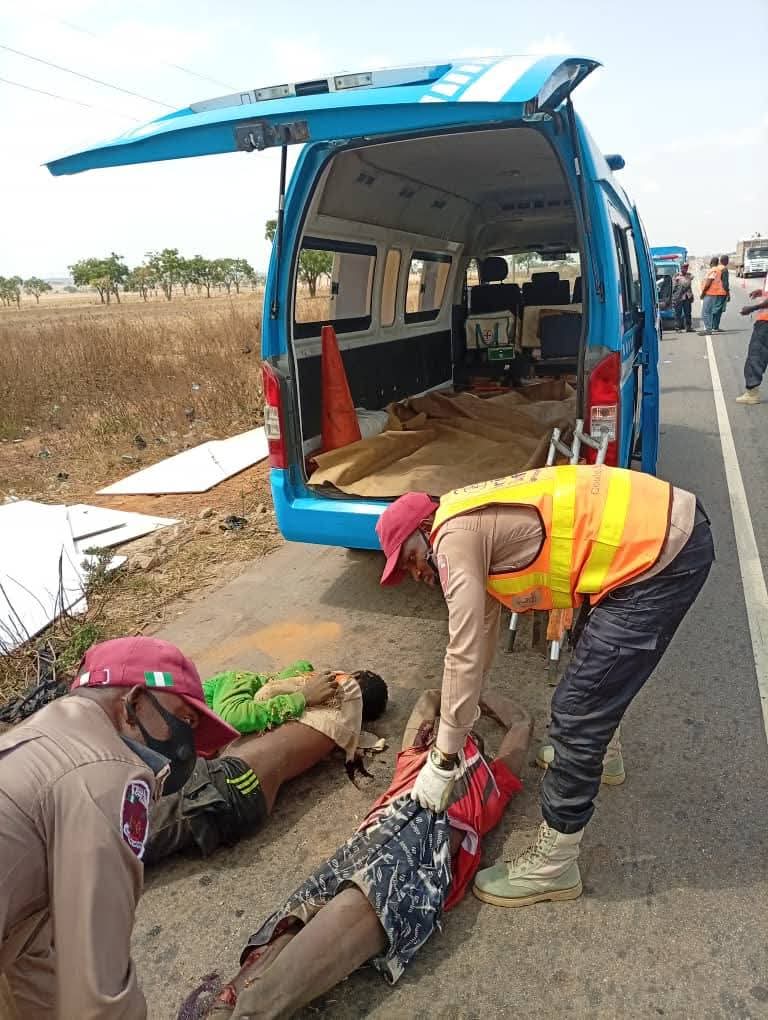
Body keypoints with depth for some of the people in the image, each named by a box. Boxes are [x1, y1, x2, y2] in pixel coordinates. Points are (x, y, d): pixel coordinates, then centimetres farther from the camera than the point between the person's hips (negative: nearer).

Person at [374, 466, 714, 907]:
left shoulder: (454, 538, -11)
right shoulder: (475, 524, 17)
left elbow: (465, 654, -13)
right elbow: (483, 627, 28)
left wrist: (442, 761, -3)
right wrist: (463, 708, 37)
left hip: (661, 552, -11)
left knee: (577, 716, -3)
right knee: (598, 658, 33)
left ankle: (553, 864, 14)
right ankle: (597, 752, 57)